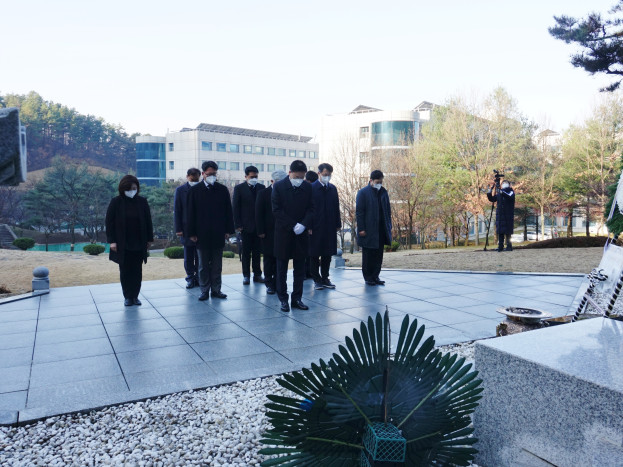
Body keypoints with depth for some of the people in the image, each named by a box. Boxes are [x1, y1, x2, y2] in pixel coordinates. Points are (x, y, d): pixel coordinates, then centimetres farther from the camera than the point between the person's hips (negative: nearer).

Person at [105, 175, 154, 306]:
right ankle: (127, 297, 15)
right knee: (125, 271, 6)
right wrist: (112, 241, -8)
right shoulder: (116, 202, -3)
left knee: (137, 271, 5)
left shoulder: (142, 202, 3)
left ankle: (135, 296, 15)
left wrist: (149, 239, 5)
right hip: (123, 245, -1)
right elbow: (109, 222, -2)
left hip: (139, 244, 2)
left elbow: (148, 221, 7)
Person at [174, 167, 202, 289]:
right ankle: (190, 278, 16)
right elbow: (177, 210, 1)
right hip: (187, 228, 0)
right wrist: (178, 229, -5)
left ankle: (199, 277, 15)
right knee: (188, 256, 7)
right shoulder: (180, 190, 2)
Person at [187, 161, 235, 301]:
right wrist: (192, 233, -4)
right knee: (203, 265, 7)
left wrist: (228, 230, 1)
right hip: (202, 235, -1)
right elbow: (190, 213, 1)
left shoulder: (223, 189, 6)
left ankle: (216, 289, 16)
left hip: (218, 234, 1)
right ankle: (204, 290, 15)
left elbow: (228, 211, 7)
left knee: (217, 265, 8)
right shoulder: (195, 190, 2)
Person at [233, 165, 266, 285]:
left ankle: (257, 274, 16)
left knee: (257, 251, 8)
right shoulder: (239, 188, 0)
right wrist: (237, 225, -8)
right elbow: (236, 208, -2)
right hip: (246, 225, -2)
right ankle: (246, 275, 13)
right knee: (246, 252, 5)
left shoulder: (262, 188, 7)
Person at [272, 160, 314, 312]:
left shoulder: (307, 188, 4)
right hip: (283, 233, -3)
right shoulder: (279, 186, -4)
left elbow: (311, 209, 3)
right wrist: (293, 225, -15)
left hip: (302, 233, 3)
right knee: (282, 269, 5)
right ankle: (283, 299, 15)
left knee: (300, 269, 8)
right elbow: (277, 210, -8)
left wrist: (304, 224, -15)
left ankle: (297, 298, 18)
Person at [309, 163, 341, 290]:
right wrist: (308, 226, -12)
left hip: (330, 227, 5)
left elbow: (336, 207, 12)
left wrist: (338, 224, 9)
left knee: (327, 254, 10)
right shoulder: (311, 188, -6)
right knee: (315, 254, 4)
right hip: (315, 227, -5)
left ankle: (325, 278, 21)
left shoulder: (333, 188, 10)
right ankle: (317, 279, 15)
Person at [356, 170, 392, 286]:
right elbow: (359, 211, -8)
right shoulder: (363, 193, -5)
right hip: (368, 230, -5)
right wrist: (361, 229, -14)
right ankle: (368, 278, 13)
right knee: (368, 255, 3)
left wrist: (389, 226, 10)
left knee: (378, 255, 9)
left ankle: (375, 276, 18)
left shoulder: (383, 192, 12)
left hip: (381, 230, 5)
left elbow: (388, 210, 16)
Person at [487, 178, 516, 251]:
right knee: (500, 232, 0)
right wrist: (490, 190, 0)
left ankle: (509, 246, 0)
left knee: (508, 232, -6)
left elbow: (510, 197, -18)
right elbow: (491, 199, 13)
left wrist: (501, 191, -29)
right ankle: (500, 246, 3)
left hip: (508, 216, -3)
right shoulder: (499, 194, 15)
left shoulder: (511, 192, 4)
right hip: (500, 215, 3)